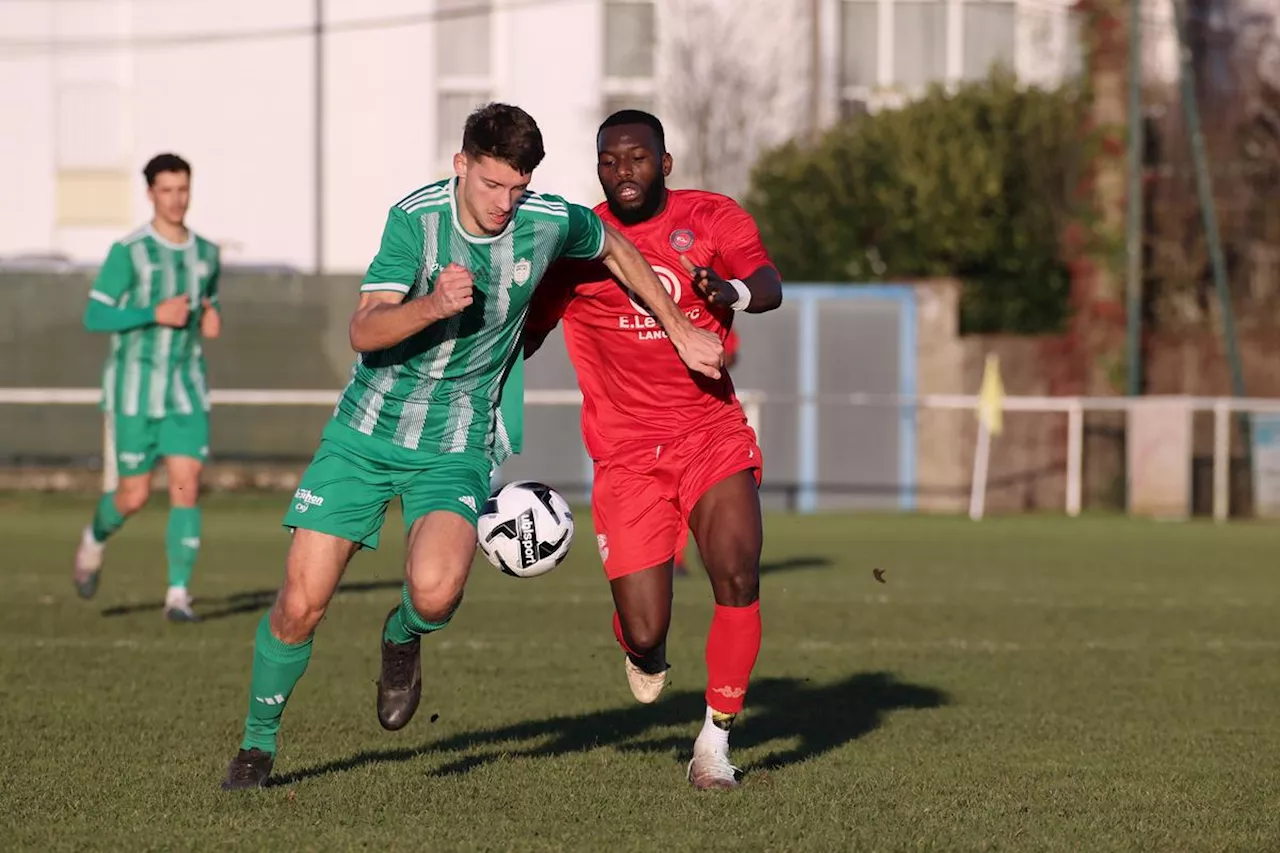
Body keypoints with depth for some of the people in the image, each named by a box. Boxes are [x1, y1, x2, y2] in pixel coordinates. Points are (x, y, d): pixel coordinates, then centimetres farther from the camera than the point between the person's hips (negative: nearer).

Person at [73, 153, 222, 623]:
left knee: (186, 488, -10)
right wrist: (156, 314, -21)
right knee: (134, 496, 2)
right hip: (135, 389, -3)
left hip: (186, 390, 3)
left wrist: (213, 320, 0)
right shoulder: (128, 252, -8)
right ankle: (95, 539, 36)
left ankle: (178, 596, -7)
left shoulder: (206, 253, 7)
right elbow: (95, 317, -10)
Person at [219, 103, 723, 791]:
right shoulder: (416, 217, -15)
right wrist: (434, 305, -40)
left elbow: (614, 248, 15)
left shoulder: (549, 222, -9)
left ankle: (403, 637, 11)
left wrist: (679, 327, 19)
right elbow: (364, 331, -22)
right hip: (366, 431, 0)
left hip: (457, 447, 0)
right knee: (301, 603, -6)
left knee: (435, 590, -27)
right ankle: (258, 742, 18)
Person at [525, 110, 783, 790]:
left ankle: (715, 738, -5)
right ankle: (644, 650, 33)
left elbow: (768, 286, -18)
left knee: (738, 578, -23)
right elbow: (524, 335, 13)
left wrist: (736, 292, -41)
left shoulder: (713, 219, 0)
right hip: (626, 455, 0)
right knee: (644, 632, -8)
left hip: (713, 436, 0)